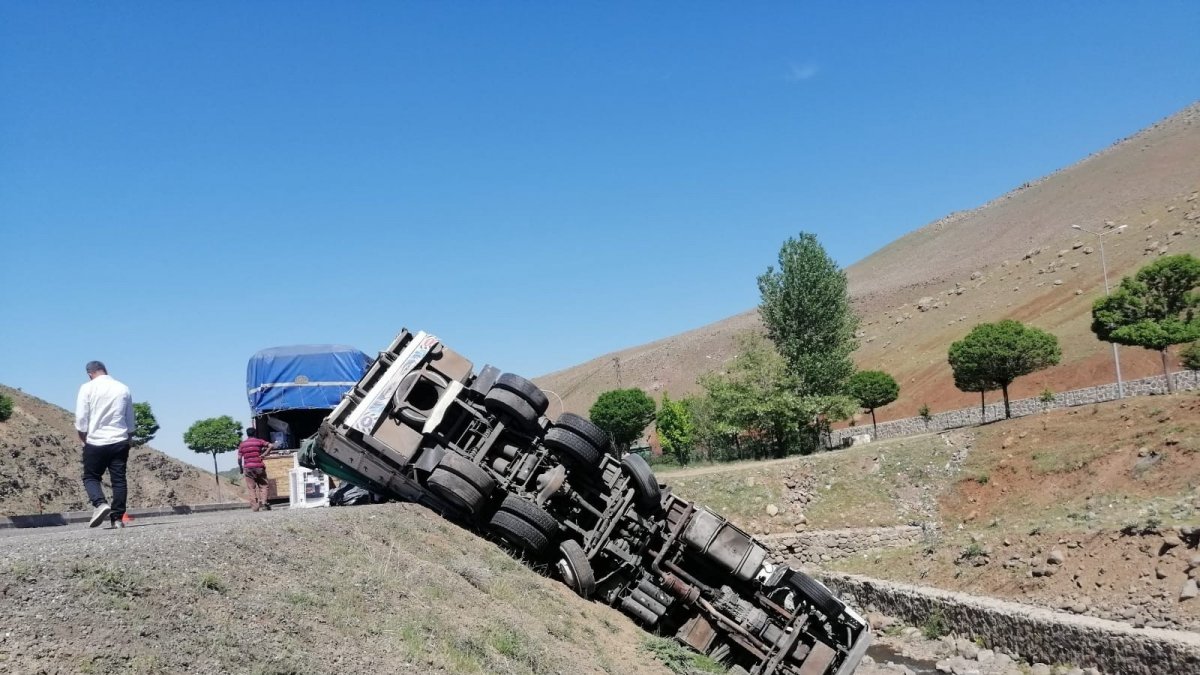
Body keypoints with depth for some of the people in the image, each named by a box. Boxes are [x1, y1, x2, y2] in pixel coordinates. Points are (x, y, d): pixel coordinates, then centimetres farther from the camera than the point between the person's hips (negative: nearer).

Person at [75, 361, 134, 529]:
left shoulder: (87, 388, -3)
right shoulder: (123, 389, 8)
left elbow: (81, 420, -5)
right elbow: (130, 422, 13)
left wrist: (85, 440, 8)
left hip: (96, 441, -3)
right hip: (120, 441, 3)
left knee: (90, 477, 9)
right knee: (118, 480, 5)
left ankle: (100, 504, -16)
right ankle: (117, 518, 2)